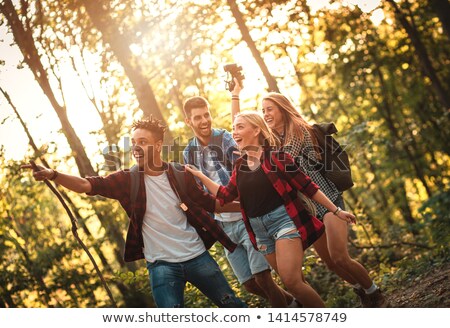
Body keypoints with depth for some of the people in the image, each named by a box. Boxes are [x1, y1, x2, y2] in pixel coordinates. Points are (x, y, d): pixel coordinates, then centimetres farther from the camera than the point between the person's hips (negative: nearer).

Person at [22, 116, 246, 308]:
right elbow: (87, 185, -14)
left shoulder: (180, 176, -1)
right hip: (162, 264, -1)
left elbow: (210, 203, 10)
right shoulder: (127, 180, -3)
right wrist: (53, 175, -29)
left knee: (232, 305, 10)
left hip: (197, 257, 1)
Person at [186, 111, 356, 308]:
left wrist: (335, 211, -4)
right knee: (295, 282, 8)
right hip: (259, 229, 6)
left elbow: (306, 186, -5)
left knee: (291, 281, -17)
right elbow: (225, 196, 11)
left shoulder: (276, 156, -7)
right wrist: (199, 175, 6)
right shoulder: (240, 166, 10)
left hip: (283, 219, -6)